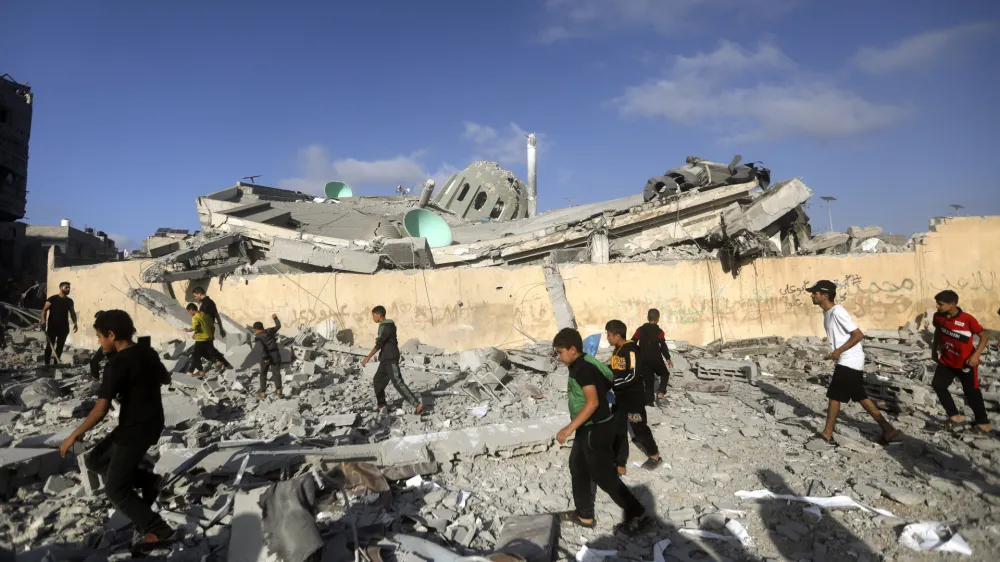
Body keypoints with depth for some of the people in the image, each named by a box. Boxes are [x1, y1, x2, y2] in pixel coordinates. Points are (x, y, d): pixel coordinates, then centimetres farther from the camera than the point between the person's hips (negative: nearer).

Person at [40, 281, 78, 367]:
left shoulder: (69, 301, 10)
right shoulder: (53, 299, -5)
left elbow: (72, 313, 17)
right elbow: (44, 310, -9)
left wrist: (75, 323, 3)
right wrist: (43, 321, -22)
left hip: (64, 327, 4)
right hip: (52, 327, -4)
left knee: (60, 346, 9)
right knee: (49, 345, 0)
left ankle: (56, 363, 19)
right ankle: (46, 363, 10)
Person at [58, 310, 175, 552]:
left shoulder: (118, 363, -21)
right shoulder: (147, 352, 4)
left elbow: (101, 410, -22)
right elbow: (166, 379, 23)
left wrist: (74, 435, -10)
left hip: (136, 430, -9)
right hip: (151, 423, 9)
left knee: (115, 489, 2)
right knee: (95, 459, 20)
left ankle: (157, 530, -1)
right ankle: (147, 480, 12)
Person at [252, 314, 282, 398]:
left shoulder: (257, 337, -13)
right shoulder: (270, 331, -1)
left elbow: (260, 347, -27)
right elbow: (278, 326, 15)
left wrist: (264, 357, -22)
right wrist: (275, 318, 29)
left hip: (266, 357, -3)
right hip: (276, 355, 3)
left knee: (263, 374, 15)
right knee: (277, 372, 15)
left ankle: (263, 392, 19)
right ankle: (278, 390, 17)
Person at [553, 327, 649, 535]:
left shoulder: (583, 368, -24)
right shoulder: (580, 365, 7)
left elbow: (593, 402, -33)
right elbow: (605, 384, 19)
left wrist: (569, 428, -34)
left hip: (596, 430, -11)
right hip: (587, 429, 11)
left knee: (604, 476, 0)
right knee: (578, 469, 19)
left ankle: (637, 515, 14)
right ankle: (585, 515, 32)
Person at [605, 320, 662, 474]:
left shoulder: (631, 349, -21)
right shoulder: (618, 349, 6)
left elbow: (632, 376, -27)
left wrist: (610, 383, -26)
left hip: (634, 397, -8)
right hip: (620, 397, 8)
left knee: (639, 428, 8)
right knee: (618, 431, 9)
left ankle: (655, 455, 33)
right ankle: (620, 465, 18)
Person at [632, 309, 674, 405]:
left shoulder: (640, 330, 3)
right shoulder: (659, 332, -7)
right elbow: (663, 346, -13)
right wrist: (668, 359, -5)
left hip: (643, 360, 3)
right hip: (656, 359, -3)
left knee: (648, 380, 11)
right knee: (665, 374, 21)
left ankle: (649, 401, 7)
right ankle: (661, 391, -1)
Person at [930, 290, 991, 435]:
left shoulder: (968, 319, -23)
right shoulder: (938, 317, -8)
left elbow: (984, 337, -15)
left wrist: (975, 355, -25)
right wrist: (934, 350, 17)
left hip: (965, 363, -5)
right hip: (946, 361, 5)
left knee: (972, 393, 5)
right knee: (937, 385, 1)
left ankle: (983, 423, 24)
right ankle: (955, 416, 15)